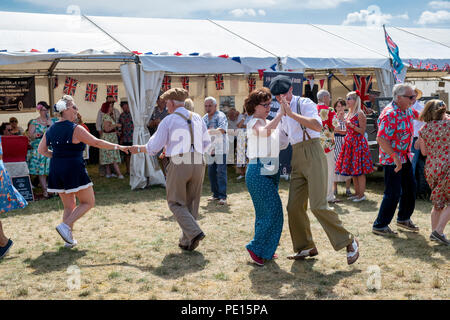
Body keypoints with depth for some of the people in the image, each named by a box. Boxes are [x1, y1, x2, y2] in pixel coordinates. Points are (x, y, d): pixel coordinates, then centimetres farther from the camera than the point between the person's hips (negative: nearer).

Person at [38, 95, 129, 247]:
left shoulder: (51, 130, 9)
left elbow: (41, 150, 14)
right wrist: (117, 147, -7)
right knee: (88, 202, 6)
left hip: (56, 172, 7)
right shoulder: (75, 129, -12)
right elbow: (96, 142, -13)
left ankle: (69, 239, 15)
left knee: (69, 206, 17)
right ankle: (66, 225, -10)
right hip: (74, 171, -7)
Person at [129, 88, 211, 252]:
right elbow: (206, 143, 18)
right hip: (198, 164, 5)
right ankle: (186, 242, 18)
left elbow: (153, 147, 3)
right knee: (191, 203, 14)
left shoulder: (168, 120, 0)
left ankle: (194, 232, -11)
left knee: (176, 203, 7)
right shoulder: (197, 118, 14)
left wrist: (138, 149, 20)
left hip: (179, 164, -5)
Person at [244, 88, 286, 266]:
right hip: (259, 172, -9)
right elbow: (265, 131, -32)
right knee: (273, 211, -11)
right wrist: (280, 114, -34)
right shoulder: (254, 123, -10)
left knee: (266, 212, 13)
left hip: (271, 171, 9)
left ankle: (264, 249, 22)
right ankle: (256, 248, 1)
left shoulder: (269, 123, 18)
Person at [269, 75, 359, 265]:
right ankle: (306, 248, 19)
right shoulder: (282, 113, 17)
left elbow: (317, 126, -24)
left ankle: (349, 242, 0)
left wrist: (291, 114, -25)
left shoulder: (304, 104, -6)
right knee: (294, 206, 4)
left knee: (318, 205, -14)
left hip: (312, 153, -8)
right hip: (297, 157, 8)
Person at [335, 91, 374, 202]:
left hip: (358, 143, -9)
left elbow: (362, 130, -13)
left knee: (359, 170, -6)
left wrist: (352, 125, -23)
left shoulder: (360, 114, -10)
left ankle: (361, 194, 0)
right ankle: (357, 193, 18)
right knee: (352, 169, 10)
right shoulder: (349, 113, 15)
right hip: (350, 143, 9)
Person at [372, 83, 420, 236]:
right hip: (392, 159, -9)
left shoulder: (407, 110, 4)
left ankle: (403, 219, 35)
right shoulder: (390, 114, -24)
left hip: (405, 157, 9)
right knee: (393, 193, -6)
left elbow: (417, 115, 28)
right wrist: (395, 157, -30)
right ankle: (380, 226, 5)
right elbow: (381, 139, -30)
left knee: (410, 187, 18)